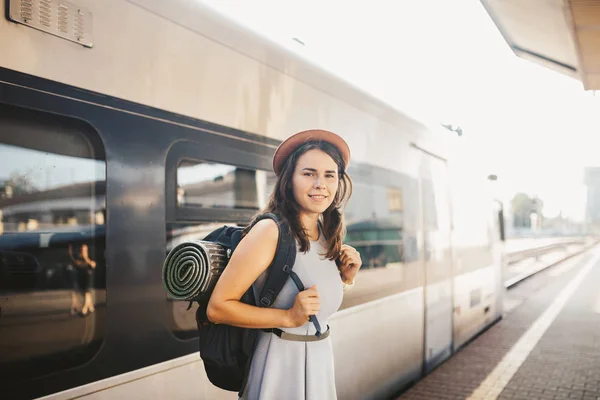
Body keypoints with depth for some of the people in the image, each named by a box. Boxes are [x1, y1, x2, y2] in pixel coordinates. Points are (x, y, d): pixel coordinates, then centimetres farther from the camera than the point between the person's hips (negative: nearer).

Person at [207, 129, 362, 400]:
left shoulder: (329, 235, 2)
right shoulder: (270, 231, -20)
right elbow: (217, 308, -20)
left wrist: (345, 277, -3)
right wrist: (289, 318, -24)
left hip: (321, 357, 7)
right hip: (281, 361, -7)